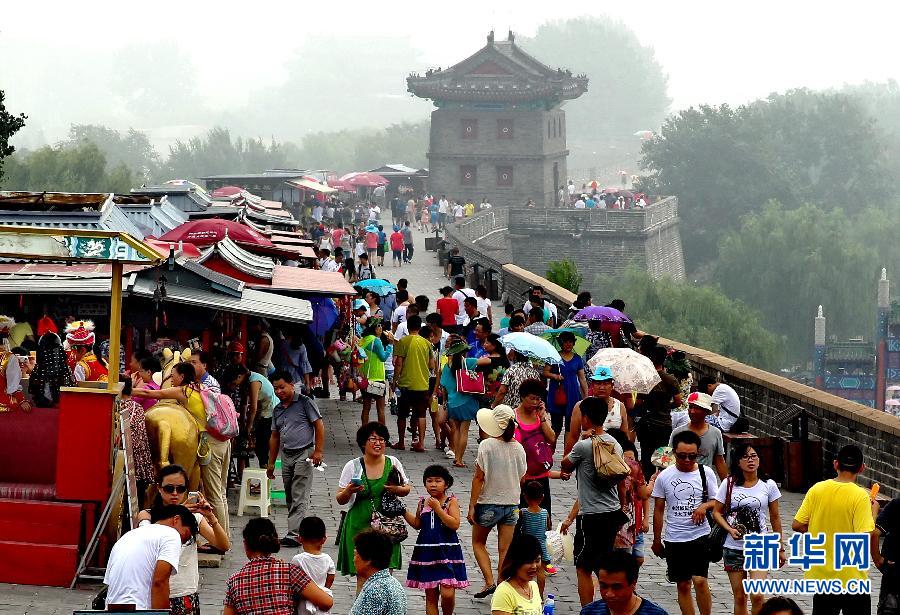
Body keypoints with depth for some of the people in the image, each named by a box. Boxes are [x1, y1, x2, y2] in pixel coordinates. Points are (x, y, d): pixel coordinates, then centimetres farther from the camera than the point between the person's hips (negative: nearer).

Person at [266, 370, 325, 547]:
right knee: (290, 498, 8)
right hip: (286, 456, 7)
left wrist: (318, 451, -13)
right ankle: (297, 531, 14)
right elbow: (275, 437, 21)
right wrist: (271, 463, 20)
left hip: (304, 453, -7)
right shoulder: (277, 410, 16)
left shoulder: (305, 402, -4)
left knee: (299, 498, -11)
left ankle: (294, 534, -17)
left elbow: (319, 425, -6)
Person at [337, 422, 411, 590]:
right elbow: (340, 500, 4)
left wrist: (397, 490, -9)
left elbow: (406, 489, 14)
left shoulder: (393, 463, 4)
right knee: (362, 576, -6)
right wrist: (349, 491, -19)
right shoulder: (353, 466, -1)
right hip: (359, 526, -2)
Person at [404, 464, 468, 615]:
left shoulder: (451, 501, -5)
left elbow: (455, 524, -17)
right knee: (430, 595, 8)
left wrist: (437, 508, -18)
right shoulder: (423, 502, 8)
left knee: (447, 594, -11)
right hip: (426, 551, 4)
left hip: (447, 551, -4)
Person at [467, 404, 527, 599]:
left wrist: (471, 506, -9)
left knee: (478, 542, 16)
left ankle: (489, 581, 2)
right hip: (511, 503, 3)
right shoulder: (518, 448, -3)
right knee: (505, 550, 7)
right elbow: (520, 478, 6)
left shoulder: (487, 445, -15)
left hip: (488, 503, -3)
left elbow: (479, 478, -14)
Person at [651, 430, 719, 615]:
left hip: (700, 535, -2)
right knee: (683, 584, 7)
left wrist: (705, 505, -17)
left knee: (700, 580, -13)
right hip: (674, 538, 2)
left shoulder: (706, 473, 0)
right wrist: (657, 540, 10)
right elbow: (659, 510, 8)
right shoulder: (664, 477, 1)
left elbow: (717, 502, 5)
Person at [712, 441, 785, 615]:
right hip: (733, 547, 1)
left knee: (757, 596, -15)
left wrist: (781, 548, 10)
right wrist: (730, 530, -14)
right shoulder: (729, 484, -1)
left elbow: (775, 518, 7)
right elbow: (717, 512, 4)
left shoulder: (768, 485, 0)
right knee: (739, 598, 6)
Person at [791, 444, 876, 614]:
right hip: (851, 577, -4)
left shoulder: (816, 489, -3)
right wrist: (873, 514, -3)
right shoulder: (860, 496, -15)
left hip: (820, 574, 4)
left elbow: (796, 525, -2)